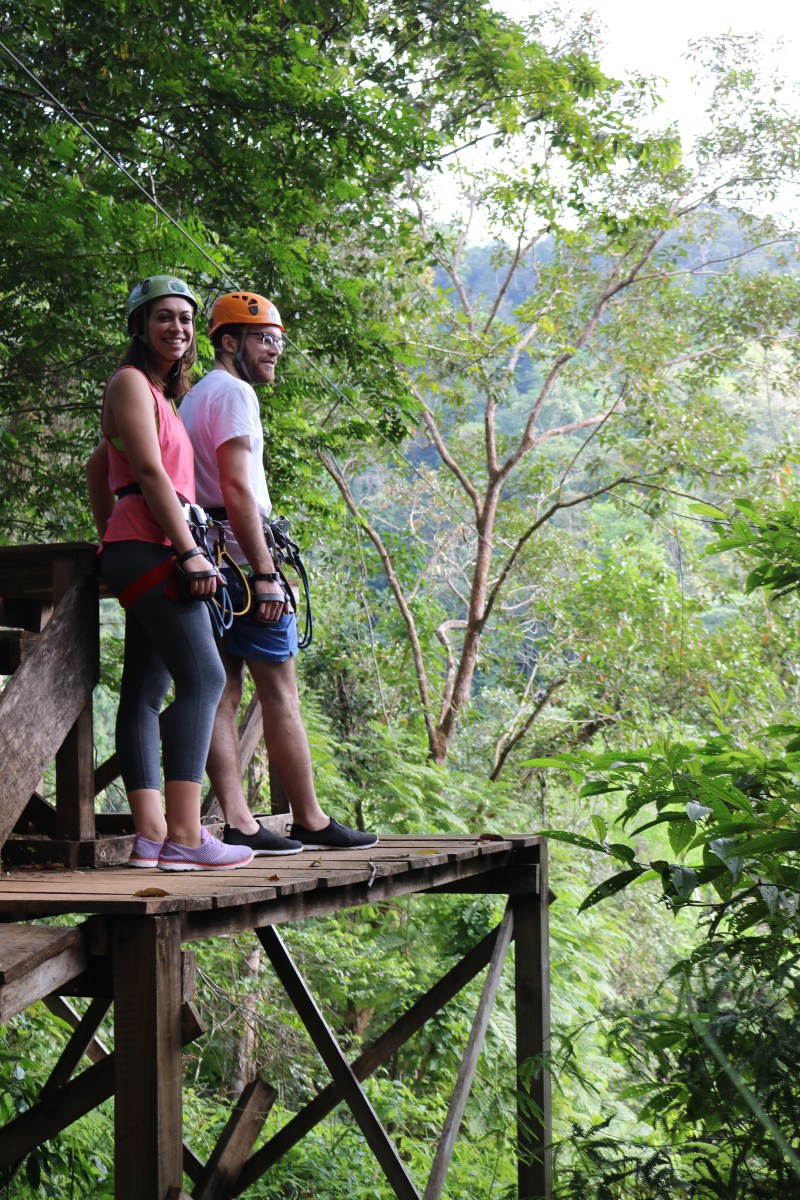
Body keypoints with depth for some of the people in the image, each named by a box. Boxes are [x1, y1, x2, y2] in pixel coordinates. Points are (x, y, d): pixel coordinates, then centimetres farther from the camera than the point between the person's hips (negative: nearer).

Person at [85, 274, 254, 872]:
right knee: (202, 677, -18)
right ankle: (183, 837, -25)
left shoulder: (159, 393, 26)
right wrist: (190, 551, -18)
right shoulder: (131, 382, -3)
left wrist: (108, 538, 32)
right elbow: (150, 473, -13)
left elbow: (98, 465, 34)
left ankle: (151, 835, 0)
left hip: (144, 555, 10)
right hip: (150, 547, -10)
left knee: (146, 691, 3)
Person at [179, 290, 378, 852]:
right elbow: (237, 490, -18)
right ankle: (310, 821, 1)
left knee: (222, 694, 3)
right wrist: (265, 573, -20)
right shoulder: (234, 392, -8)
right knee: (281, 695, -4)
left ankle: (238, 822, 1)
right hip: (240, 559, -10)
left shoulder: (193, 398, 23)